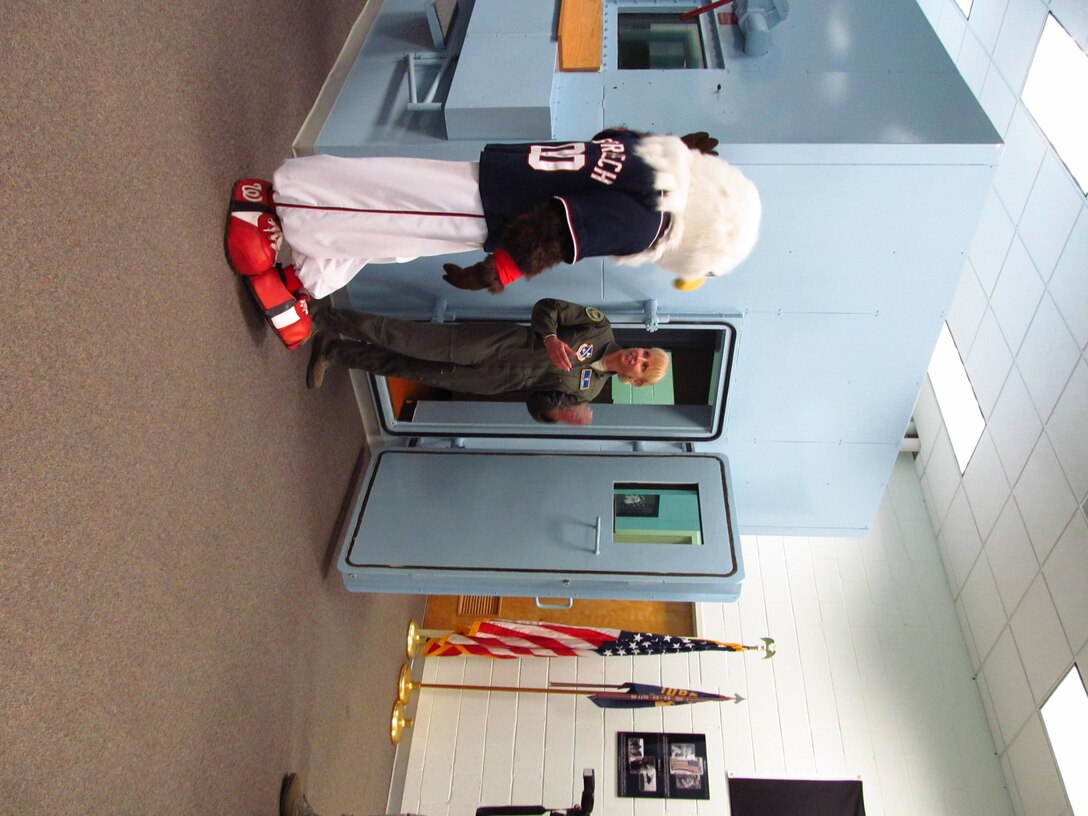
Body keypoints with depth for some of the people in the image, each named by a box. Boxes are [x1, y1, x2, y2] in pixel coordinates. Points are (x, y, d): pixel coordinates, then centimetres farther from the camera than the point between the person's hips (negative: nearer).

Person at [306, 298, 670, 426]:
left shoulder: (586, 391, 5)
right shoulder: (601, 329, 1)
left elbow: (537, 402, 9)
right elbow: (546, 307, -1)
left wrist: (556, 412, -12)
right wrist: (550, 338, -20)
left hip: (495, 382, 1)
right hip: (499, 343, -1)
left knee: (407, 368, -2)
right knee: (411, 341, -13)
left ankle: (333, 351, 10)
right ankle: (328, 319, 0)